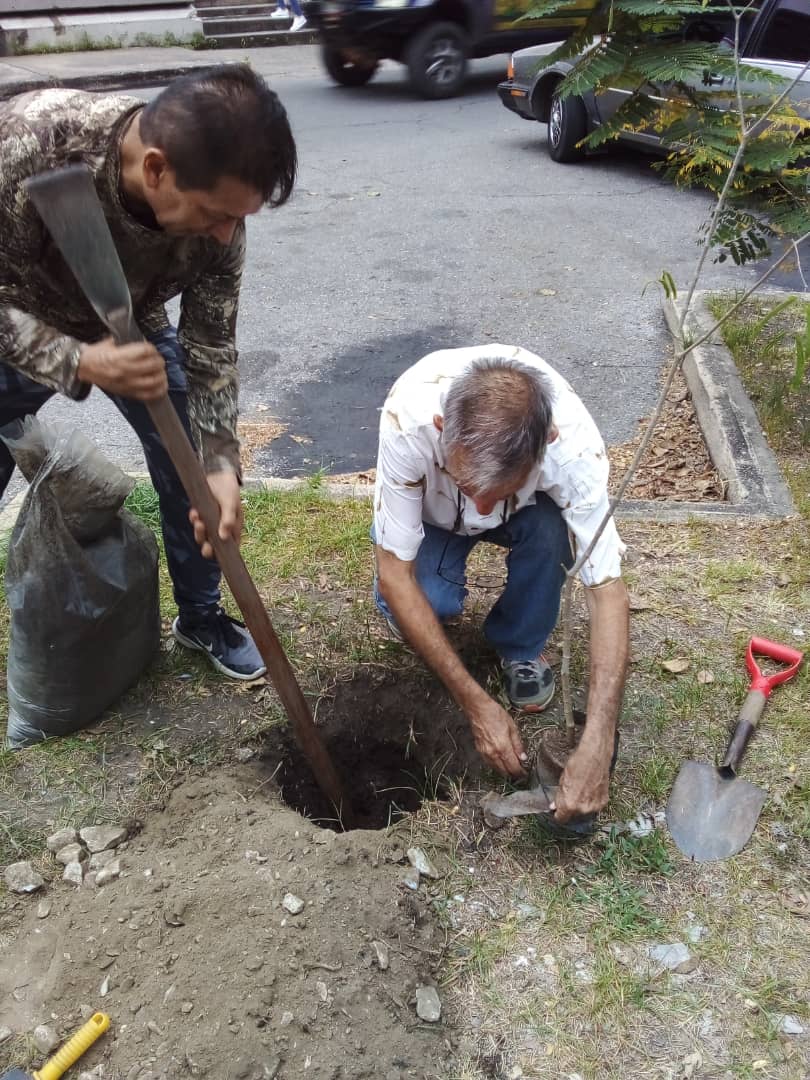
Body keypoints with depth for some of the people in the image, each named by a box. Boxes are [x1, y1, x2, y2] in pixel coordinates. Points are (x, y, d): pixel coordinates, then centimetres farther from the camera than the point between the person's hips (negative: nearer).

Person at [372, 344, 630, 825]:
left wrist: (596, 749, -42)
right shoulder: (409, 417, -41)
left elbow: (608, 591, -35)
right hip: (432, 510, 0)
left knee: (549, 530, -33)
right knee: (432, 601, -29)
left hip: (527, 510, 1)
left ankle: (521, 649, -3)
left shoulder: (573, 441, -39)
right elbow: (394, 576, -33)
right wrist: (477, 704, -35)